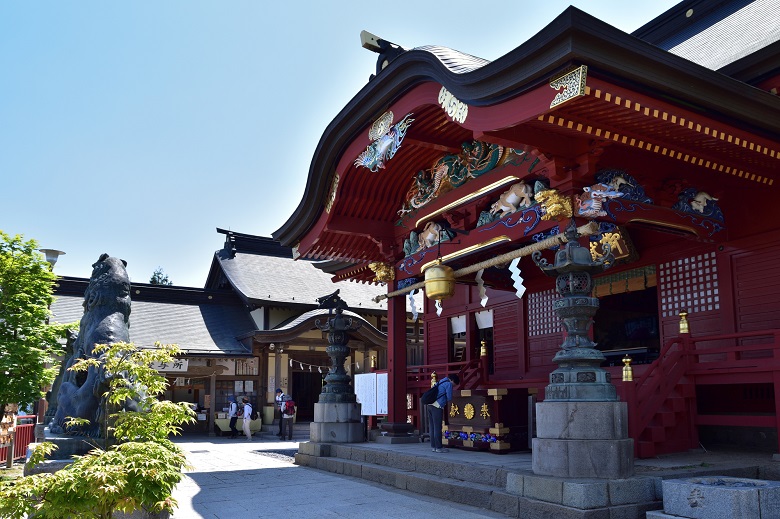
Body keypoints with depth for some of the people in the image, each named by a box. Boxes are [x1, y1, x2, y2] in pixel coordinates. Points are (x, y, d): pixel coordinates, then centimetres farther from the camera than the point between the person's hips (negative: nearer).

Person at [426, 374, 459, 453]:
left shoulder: (440, 382, 24)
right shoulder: (448, 384, -3)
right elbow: (449, 398, -4)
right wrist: (446, 401, 17)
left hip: (430, 405, 9)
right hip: (437, 407, -9)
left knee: (432, 427, 11)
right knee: (437, 428, -4)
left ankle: (433, 446, 15)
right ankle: (439, 447, -1)